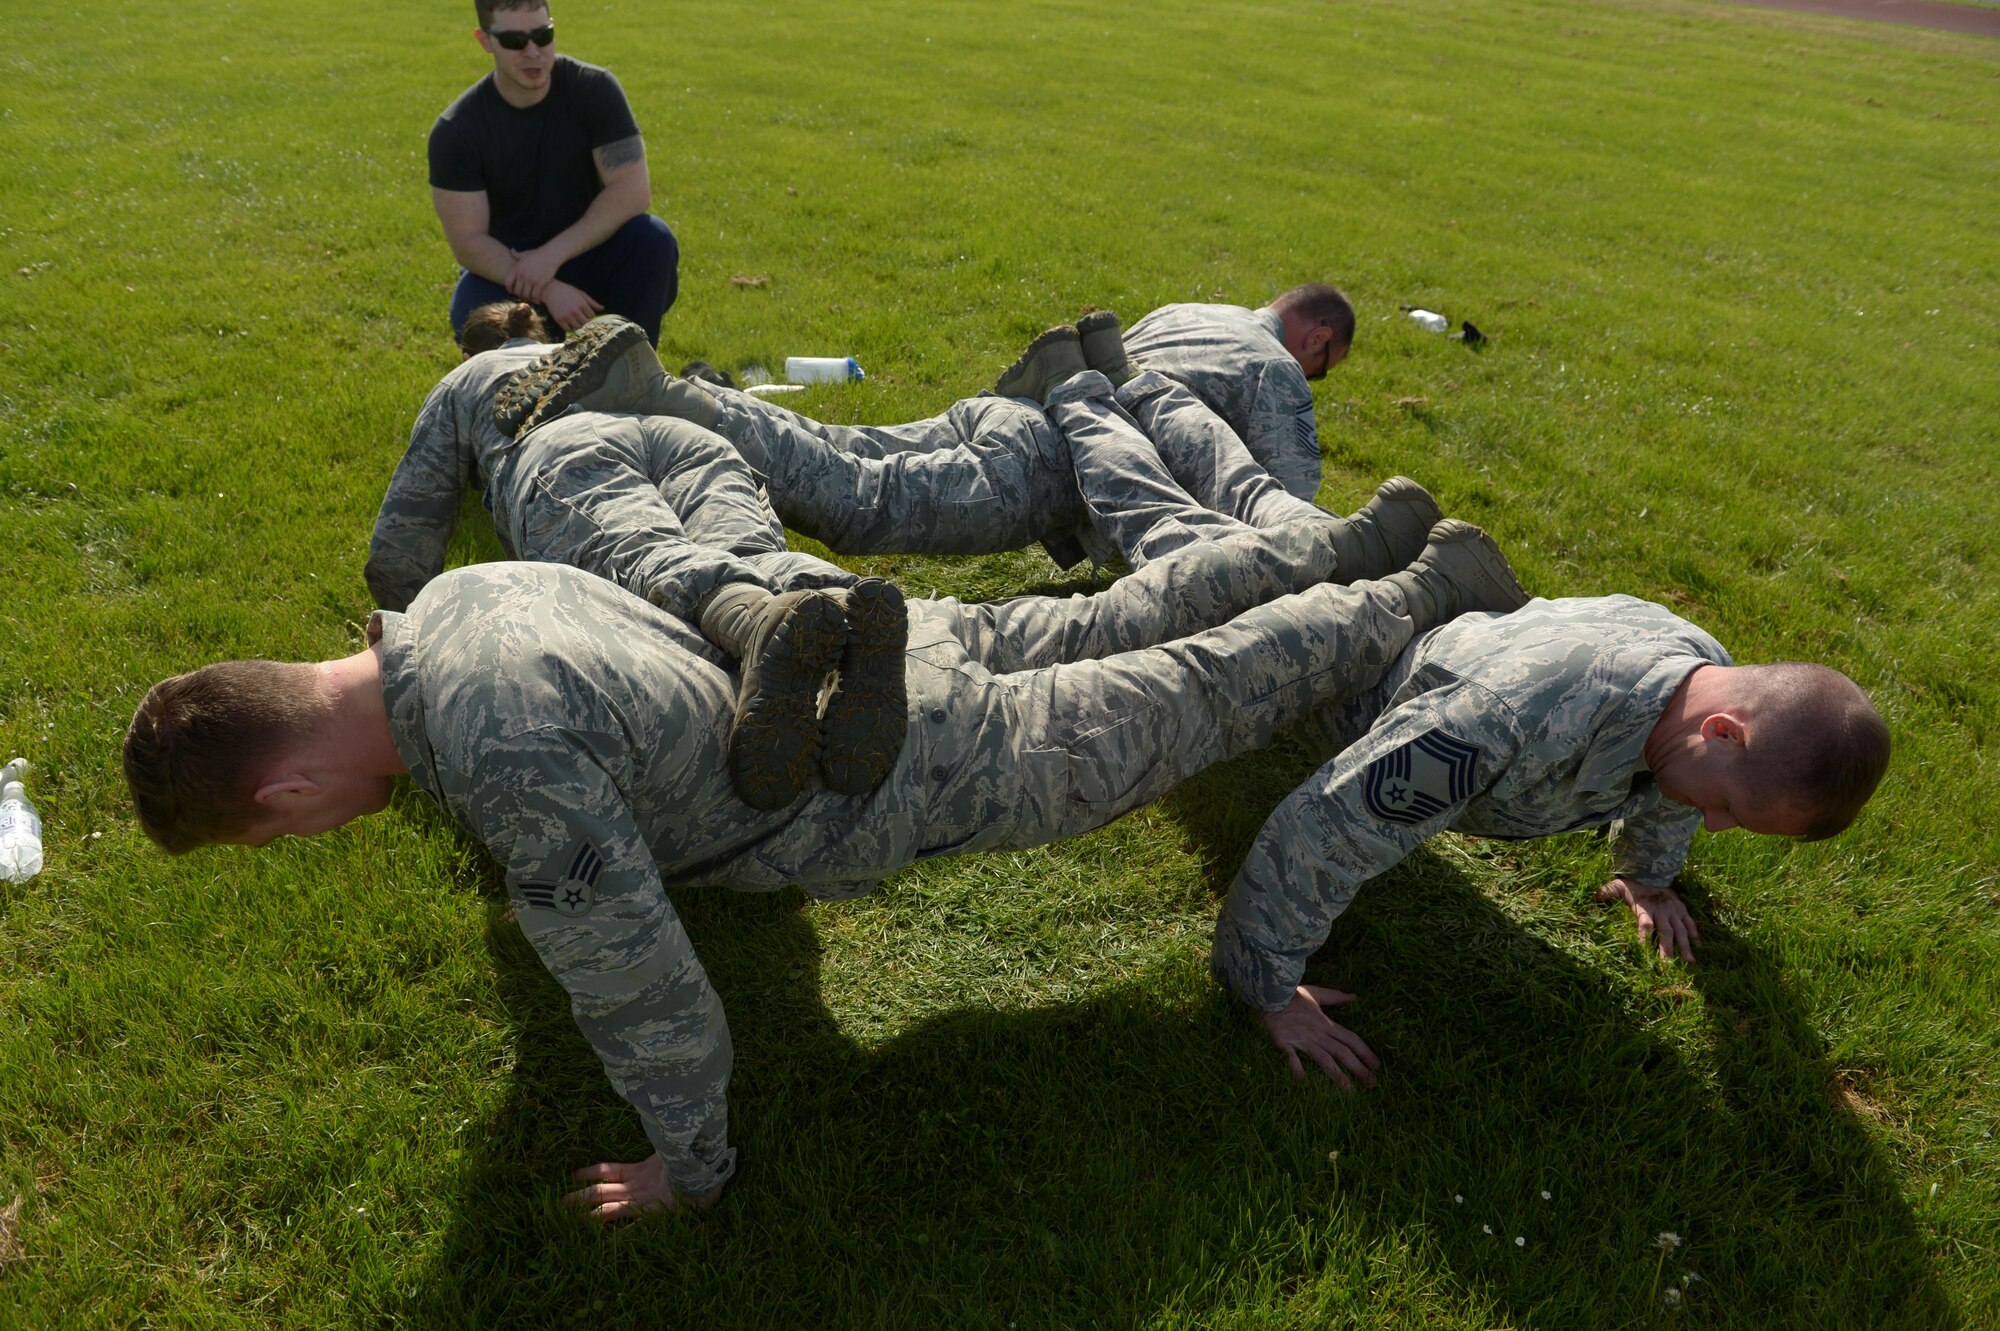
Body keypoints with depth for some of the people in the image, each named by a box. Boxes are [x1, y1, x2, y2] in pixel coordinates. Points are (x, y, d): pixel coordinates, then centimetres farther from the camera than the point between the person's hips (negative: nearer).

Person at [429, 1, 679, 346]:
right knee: (474, 314, -34)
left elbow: (633, 190, -19)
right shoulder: (456, 130, -12)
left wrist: (552, 255, -26)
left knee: (653, 240, -29)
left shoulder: (594, 88, -10)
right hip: (504, 267, -1)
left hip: (587, 254, 1)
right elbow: (468, 241, -16)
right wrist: (548, 290, -32)